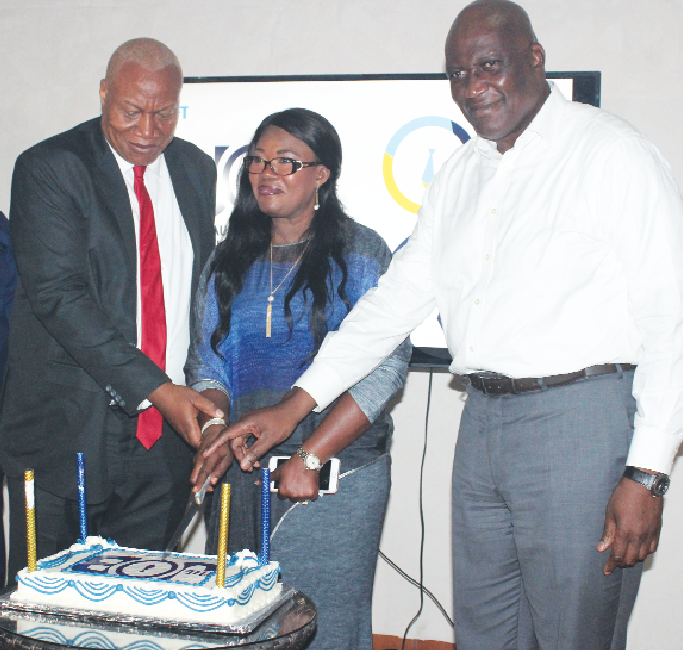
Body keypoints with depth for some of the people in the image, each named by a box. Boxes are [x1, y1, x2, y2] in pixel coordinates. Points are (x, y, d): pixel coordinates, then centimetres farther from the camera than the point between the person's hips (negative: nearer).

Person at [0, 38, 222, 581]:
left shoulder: (196, 170, 10)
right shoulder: (48, 168, -8)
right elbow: (58, 296, -17)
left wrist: (207, 391, 7)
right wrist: (156, 389, -23)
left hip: (165, 435, 4)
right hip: (68, 432, -4)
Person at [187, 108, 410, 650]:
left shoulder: (360, 252, -2)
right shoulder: (231, 259, 12)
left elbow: (385, 368, -10)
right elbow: (208, 360, 12)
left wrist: (309, 458, -16)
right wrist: (215, 431, -8)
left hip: (337, 474, -4)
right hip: (243, 474, 4)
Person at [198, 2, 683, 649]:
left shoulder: (612, 152, -7)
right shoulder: (461, 171, 14)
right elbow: (400, 293, 16)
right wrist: (295, 405, 9)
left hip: (580, 419, -6)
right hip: (483, 418, 7)